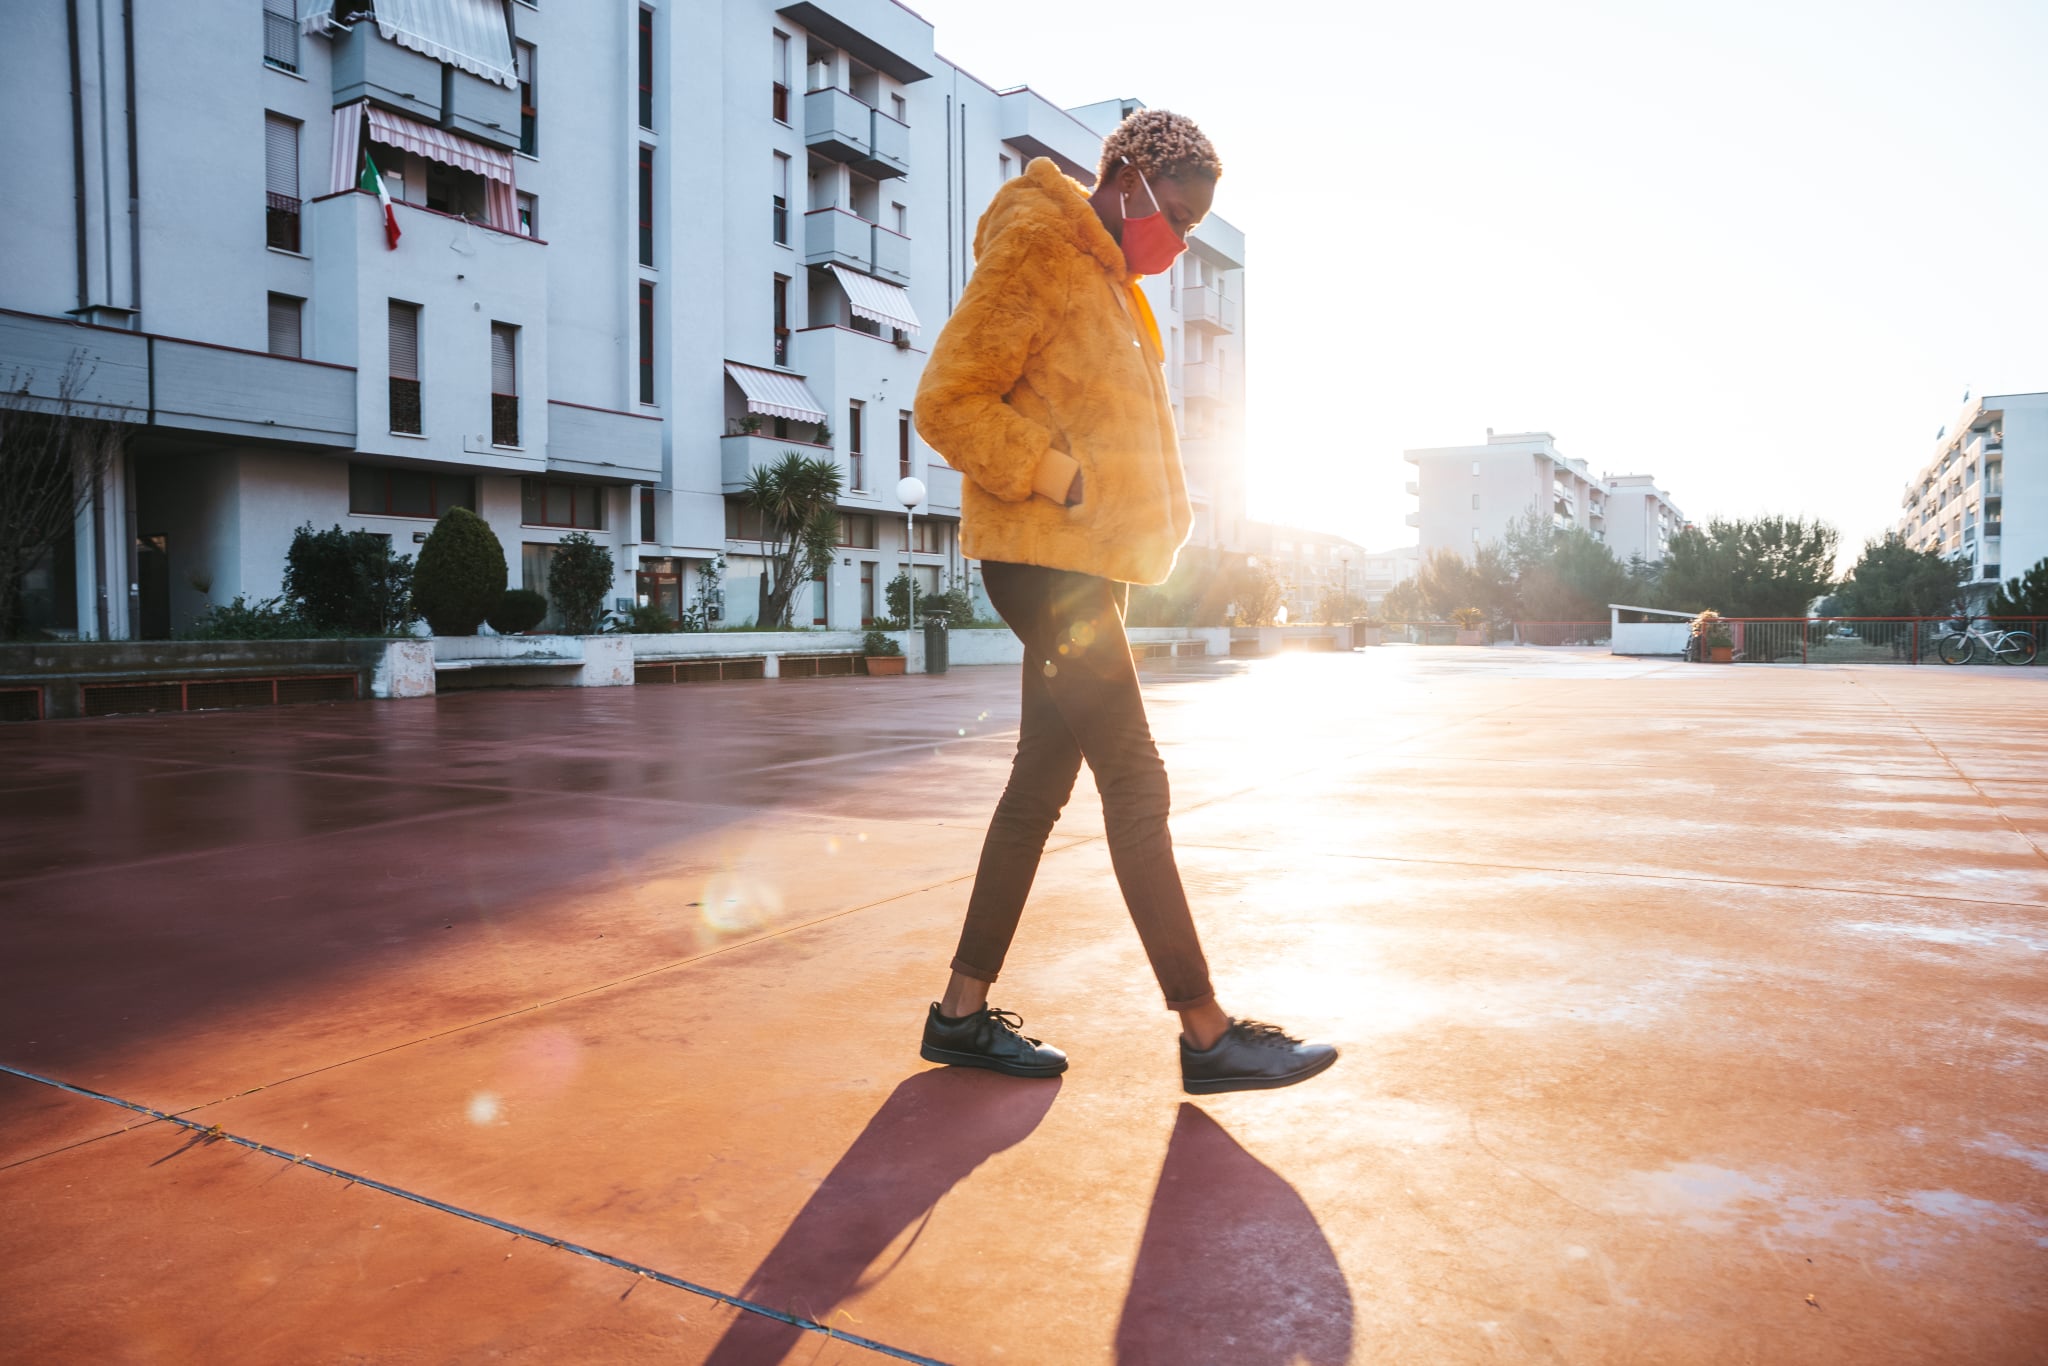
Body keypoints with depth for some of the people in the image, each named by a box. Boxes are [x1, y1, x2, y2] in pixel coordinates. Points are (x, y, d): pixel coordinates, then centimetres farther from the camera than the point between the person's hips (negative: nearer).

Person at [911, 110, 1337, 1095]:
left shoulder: (1104, 274, 22)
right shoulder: (1034, 249, -8)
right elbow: (949, 404, -15)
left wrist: (1159, 513, 10)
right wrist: (1068, 484, -17)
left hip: (1083, 564, 10)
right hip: (1044, 558, -10)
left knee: (1041, 784, 9)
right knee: (1137, 785, -8)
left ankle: (964, 1011, 18)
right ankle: (1206, 1034, 1)